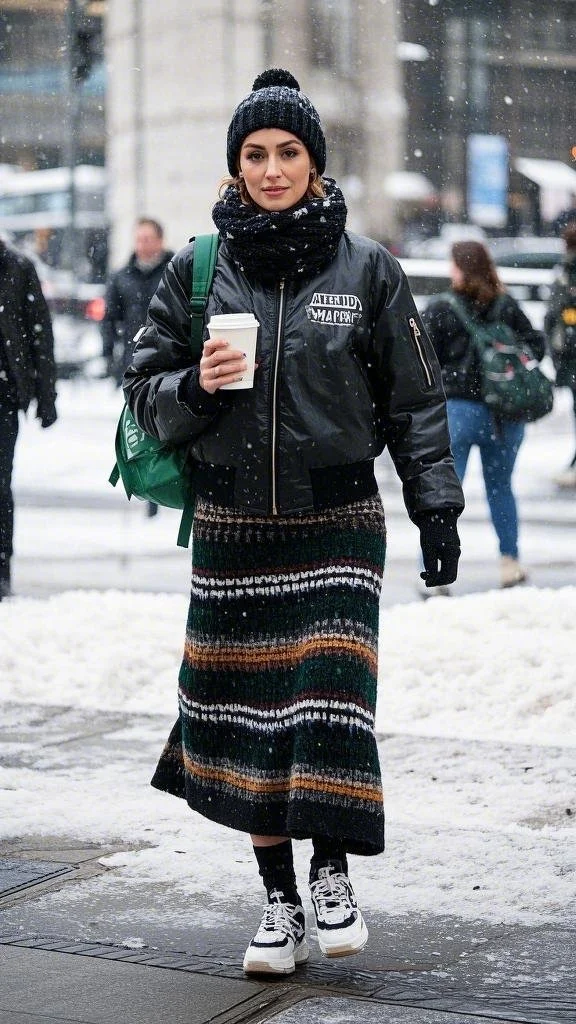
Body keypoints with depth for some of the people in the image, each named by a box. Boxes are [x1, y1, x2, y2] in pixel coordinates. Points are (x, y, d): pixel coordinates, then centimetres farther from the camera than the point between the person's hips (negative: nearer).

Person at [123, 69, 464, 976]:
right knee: (249, 713, 4)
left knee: (331, 703, -10)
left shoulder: (366, 268, 2)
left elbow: (415, 400, 6)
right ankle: (279, 904, 17)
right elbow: (145, 392, 8)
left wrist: (437, 510, 2)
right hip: (231, 531, 2)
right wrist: (195, 387, -14)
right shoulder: (195, 271, 4)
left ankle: (332, 876, 13)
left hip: (337, 526, -2)